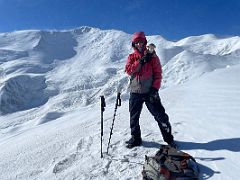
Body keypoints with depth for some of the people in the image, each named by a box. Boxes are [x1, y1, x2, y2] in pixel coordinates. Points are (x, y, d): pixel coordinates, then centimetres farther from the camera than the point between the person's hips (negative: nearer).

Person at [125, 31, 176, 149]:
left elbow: (158, 72, -2)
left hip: (150, 91, -2)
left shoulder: (151, 55, 4)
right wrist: (141, 61, -16)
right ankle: (135, 138, 29)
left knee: (160, 115, -1)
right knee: (134, 117, 11)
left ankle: (168, 137, 17)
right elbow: (128, 70, -8)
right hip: (135, 92, 3)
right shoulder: (131, 57, 10)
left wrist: (155, 87, -12)